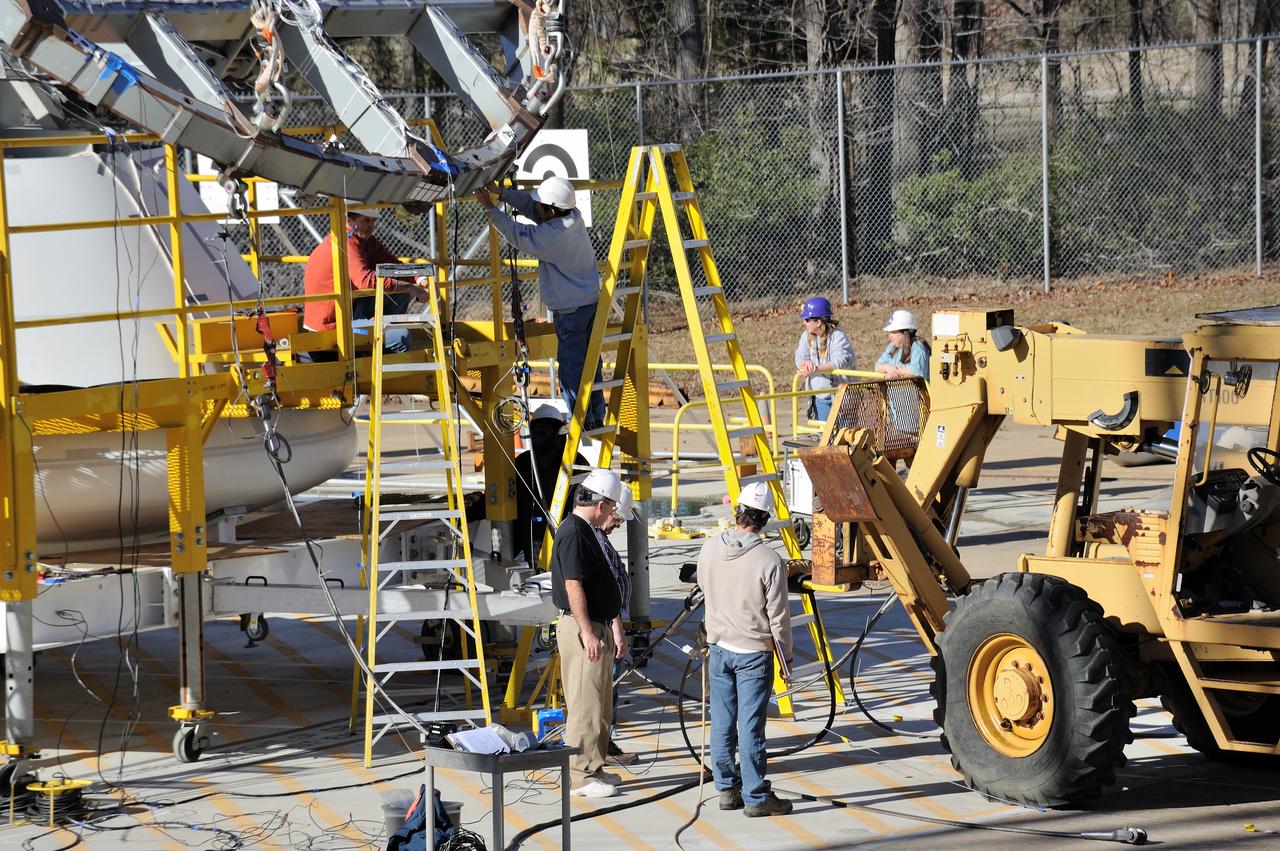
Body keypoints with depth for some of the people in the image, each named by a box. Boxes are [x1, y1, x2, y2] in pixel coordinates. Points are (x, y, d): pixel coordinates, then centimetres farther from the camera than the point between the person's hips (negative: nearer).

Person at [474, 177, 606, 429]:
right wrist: (501, 193, 3)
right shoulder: (574, 216, 0)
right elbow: (530, 207, 7)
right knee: (589, 363, 16)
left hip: (571, 309, -9)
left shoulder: (552, 235, -25)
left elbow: (517, 234, -15)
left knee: (571, 369, -1)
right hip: (590, 301, 9)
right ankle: (597, 418, 25)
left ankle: (584, 424, 2)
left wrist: (491, 209, -9)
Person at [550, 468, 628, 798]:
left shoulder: (586, 532, 16)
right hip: (582, 628, -11)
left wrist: (616, 629, 22)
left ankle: (594, 769, 21)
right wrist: (588, 633, -22)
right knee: (586, 705, -8)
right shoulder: (573, 533, -16)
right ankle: (581, 777, -5)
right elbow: (573, 586, -21)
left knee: (600, 706, 14)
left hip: (599, 627, 11)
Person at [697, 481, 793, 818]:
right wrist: (785, 655, 1)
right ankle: (756, 797, 3)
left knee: (722, 723, 11)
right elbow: (778, 616, -12)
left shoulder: (710, 549, -5)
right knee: (751, 727, -2)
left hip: (719, 648, 4)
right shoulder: (769, 561, -18)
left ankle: (728, 789, 19)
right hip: (754, 652, -4)